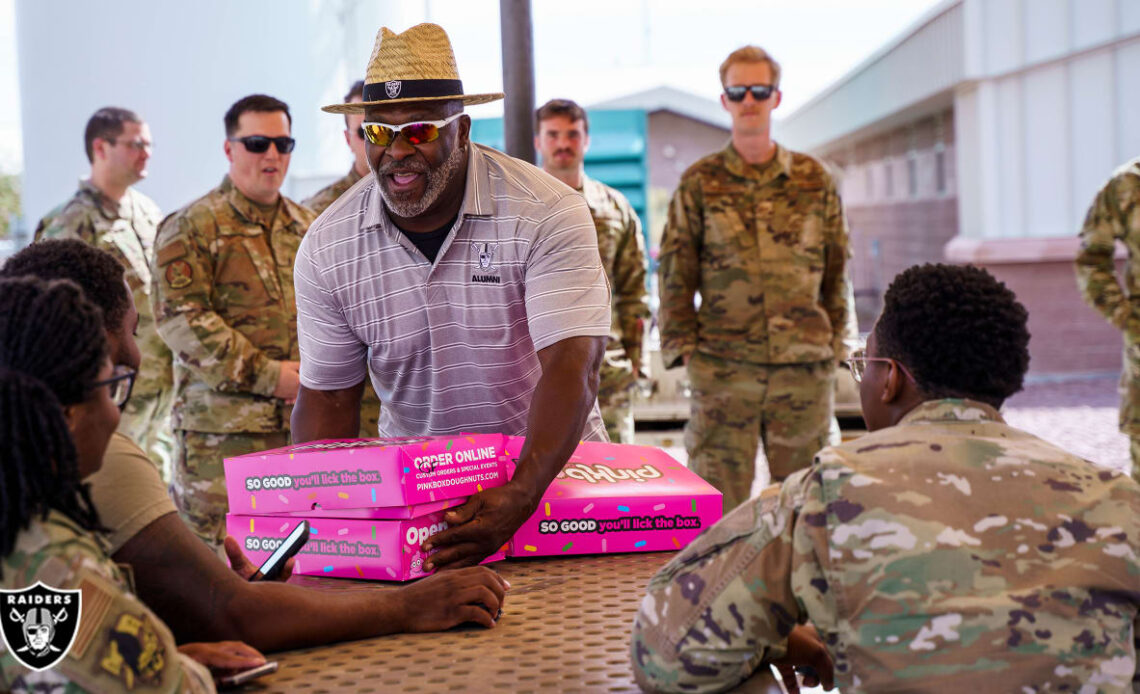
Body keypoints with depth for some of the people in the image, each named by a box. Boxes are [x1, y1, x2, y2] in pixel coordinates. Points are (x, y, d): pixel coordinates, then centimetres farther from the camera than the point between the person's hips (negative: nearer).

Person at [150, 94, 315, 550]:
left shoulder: (308, 227, 17)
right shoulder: (192, 227, -2)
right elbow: (180, 317, -11)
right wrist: (266, 375, -15)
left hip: (305, 422, 6)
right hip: (222, 428, -5)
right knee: (216, 554, -3)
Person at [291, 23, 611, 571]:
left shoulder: (546, 213, -15)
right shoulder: (327, 248, -4)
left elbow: (571, 368, -23)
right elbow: (327, 398, 2)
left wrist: (519, 497, -38)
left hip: (550, 466, -2)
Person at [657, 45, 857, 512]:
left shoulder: (815, 181, 9)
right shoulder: (699, 183, 5)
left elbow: (837, 271, 13)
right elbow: (675, 274, 6)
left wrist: (838, 344, 7)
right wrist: (682, 346, -1)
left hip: (806, 366, 1)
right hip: (722, 367, -1)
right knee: (718, 497, 1)